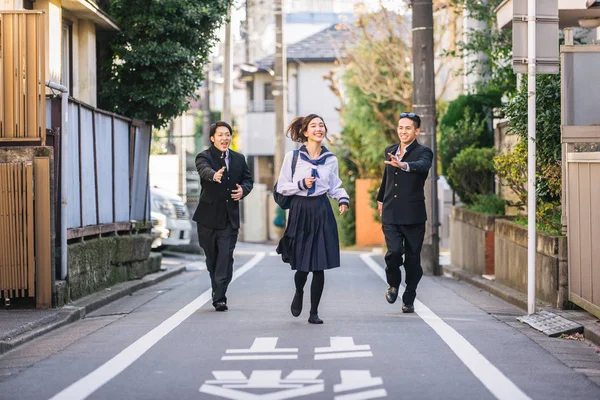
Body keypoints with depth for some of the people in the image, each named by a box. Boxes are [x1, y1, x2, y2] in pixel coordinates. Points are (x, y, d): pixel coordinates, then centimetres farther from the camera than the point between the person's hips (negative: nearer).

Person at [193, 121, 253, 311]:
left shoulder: (239, 159, 11)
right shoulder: (204, 157, -5)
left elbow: (247, 179, 19)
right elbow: (204, 170, -27)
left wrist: (243, 189, -5)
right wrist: (214, 175, -50)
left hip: (230, 217, 2)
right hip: (208, 215, -2)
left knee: (226, 257, -9)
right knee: (212, 258, 8)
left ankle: (219, 297, -11)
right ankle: (219, 294, 24)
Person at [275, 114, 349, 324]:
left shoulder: (330, 159, 8)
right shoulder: (293, 156, 0)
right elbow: (281, 187, 1)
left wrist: (343, 199, -3)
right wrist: (301, 184, -14)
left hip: (322, 211, 2)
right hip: (300, 211, -2)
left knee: (319, 265, -1)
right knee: (301, 265, -1)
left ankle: (314, 312, 11)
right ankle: (299, 292, 34)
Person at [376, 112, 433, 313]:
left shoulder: (423, 152, -5)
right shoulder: (390, 151, 11)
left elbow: (422, 166, -30)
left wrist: (404, 165, -49)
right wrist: (381, 199, 40)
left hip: (413, 215, -2)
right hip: (391, 215, 3)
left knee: (413, 258, 3)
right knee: (394, 251, -16)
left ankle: (409, 299, 18)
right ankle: (393, 284, 12)